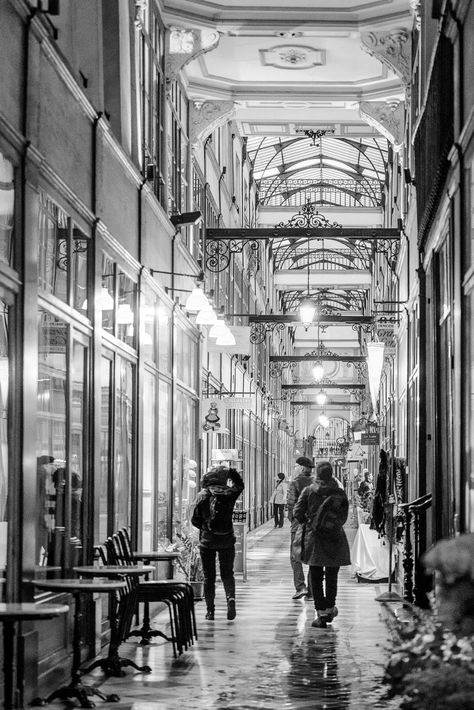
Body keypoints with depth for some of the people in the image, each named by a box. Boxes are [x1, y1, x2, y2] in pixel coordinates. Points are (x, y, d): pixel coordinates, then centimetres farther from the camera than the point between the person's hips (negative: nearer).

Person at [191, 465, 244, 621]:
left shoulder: (203, 496, -7)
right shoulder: (230, 493, -4)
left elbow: (195, 520, -2)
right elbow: (240, 485, 21)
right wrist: (232, 473, 16)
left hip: (207, 540, -1)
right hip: (227, 539, 1)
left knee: (209, 576, 8)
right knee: (227, 574, 10)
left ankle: (210, 610, 6)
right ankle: (231, 598, -16)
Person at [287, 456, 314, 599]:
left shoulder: (294, 483, -7)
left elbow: (291, 503, -13)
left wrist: (292, 518, 3)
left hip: (298, 523, -4)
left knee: (295, 556, 4)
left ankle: (300, 586, -10)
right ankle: (312, 590, 9)